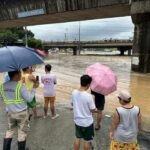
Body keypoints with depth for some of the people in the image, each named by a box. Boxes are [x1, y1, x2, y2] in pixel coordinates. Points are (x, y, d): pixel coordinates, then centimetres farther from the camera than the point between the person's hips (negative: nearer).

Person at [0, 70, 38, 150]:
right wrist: (34, 88, -7)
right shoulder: (20, 86, -23)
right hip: (21, 113, -5)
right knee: (22, 132, 12)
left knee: (10, 131, 23)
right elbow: (29, 98, -16)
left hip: (10, 113, 5)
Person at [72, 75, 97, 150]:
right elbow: (93, 110, -17)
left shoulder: (74, 92, -12)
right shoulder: (88, 96, -28)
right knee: (87, 140, 17)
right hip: (87, 122, -4)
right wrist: (97, 110, 5)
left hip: (77, 120, 5)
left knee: (77, 138, 23)